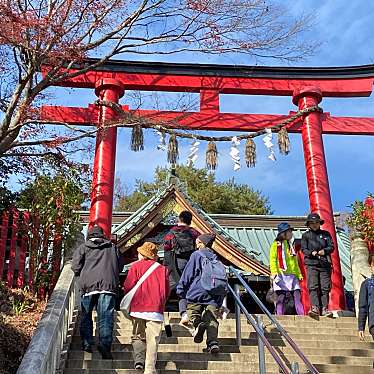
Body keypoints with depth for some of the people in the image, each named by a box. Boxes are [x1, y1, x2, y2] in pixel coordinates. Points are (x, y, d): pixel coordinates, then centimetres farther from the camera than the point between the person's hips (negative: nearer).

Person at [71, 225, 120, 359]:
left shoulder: (83, 247, 11)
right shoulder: (112, 247, 17)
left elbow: (75, 267, 2)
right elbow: (119, 266, 16)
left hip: (88, 284, 0)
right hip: (108, 284, 0)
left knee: (86, 314, 16)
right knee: (106, 316, -2)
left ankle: (87, 343, 14)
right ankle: (105, 343, -17)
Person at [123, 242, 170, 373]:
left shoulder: (136, 266, 3)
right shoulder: (162, 269, 10)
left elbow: (128, 287, -2)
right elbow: (167, 291, 11)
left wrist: (130, 301, 17)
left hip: (138, 308, -1)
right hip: (156, 310, 1)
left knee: (138, 337, 15)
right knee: (153, 340, 2)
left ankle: (138, 360, -4)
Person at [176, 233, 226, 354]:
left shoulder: (196, 255, 3)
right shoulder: (215, 258, 16)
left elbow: (187, 274, -1)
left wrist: (180, 290, 7)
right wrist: (220, 301, 23)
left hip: (197, 293, -4)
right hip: (213, 295, 4)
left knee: (193, 314, 6)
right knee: (212, 320, 3)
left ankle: (197, 324, -27)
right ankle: (213, 342, -15)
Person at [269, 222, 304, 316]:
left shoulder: (291, 245, 24)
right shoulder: (276, 244, 5)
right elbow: (272, 259, -4)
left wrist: (299, 274, 16)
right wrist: (274, 272, -17)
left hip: (292, 275, 6)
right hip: (280, 275, -6)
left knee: (297, 295, -4)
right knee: (281, 297, -8)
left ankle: (301, 315, -7)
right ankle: (280, 315, -6)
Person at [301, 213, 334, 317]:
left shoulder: (326, 234, 15)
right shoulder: (306, 235, 11)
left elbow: (331, 247, 9)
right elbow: (303, 249, 5)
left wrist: (325, 251, -12)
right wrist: (311, 253, -15)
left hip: (325, 264, 2)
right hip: (311, 264, -2)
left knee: (325, 287, -1)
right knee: (313, 286, -13)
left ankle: (324, 308, 3)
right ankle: (315, 308, -17)